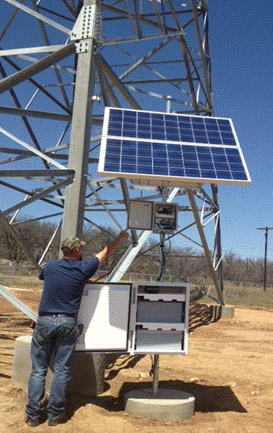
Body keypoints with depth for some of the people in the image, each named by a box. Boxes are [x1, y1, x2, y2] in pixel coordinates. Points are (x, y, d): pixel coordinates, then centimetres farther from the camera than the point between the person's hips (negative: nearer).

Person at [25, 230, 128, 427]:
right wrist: (120, 237, 26)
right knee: (62, 370, 8)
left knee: (38, 370, 9)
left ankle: (33, 416, 14)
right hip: (67, 323, -2)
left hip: (44, 321, 2)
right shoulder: (83, 269, -2)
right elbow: (106, 252, 11)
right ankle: (55, 415, 15)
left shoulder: (50, 266, 4)